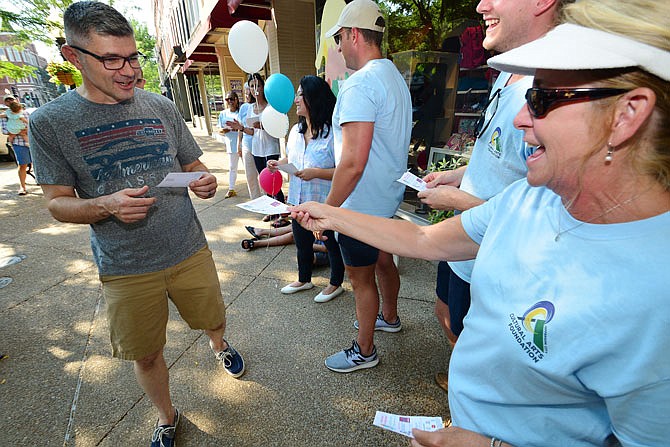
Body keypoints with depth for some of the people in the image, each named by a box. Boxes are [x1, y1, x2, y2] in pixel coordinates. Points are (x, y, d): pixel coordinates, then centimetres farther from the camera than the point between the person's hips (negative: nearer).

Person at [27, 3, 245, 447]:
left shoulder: (162, 107, 2)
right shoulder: (50, 121, -5)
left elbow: (193, 165, 10)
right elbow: (58, 202, -2)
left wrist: (206, 181, -14)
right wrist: (108, 205, -23)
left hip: (189, 251, 2)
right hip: (125, 268, -1)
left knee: (214, 319, 20)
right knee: (145, 355, 15)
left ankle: (219, 345, 58)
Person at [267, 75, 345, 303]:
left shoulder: (332, 133, -19)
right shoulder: (296, 130, 6)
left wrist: (316, 172, -28)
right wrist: (278, 163, 1)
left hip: (325, 204, -8)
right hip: (299, 201, 8)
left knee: (332, 244, 13)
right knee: (302, 243, 23)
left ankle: (336, 284, 37)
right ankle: (304, 279, 48)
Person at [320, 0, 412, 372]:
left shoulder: (360, 84, -21)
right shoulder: (396, 77, 12)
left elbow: (353, 163, -29)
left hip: (362, 203, -10)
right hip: (389, 196, 10)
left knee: (361, 278, 6)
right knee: (383, 261, 25)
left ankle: (365, 351, 27)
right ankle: (389, 317, 49)